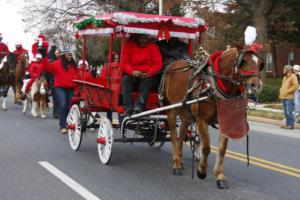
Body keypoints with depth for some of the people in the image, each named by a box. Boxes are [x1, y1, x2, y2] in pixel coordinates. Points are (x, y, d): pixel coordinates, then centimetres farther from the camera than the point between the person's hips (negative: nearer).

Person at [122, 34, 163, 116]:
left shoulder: (153, 47, 6)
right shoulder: (129, 46, 6)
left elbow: (158, 64, -3)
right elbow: (125, 62, -2)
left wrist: (149, 73, -21)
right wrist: (132, 72, -23)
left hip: (147, 75, -1)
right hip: (132, 74, 1)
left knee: (148, 81, -33)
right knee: (125, 79, -28)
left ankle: (139, 105, -44)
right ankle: (128, 108, -35)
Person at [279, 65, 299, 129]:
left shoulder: (293, 76, -7)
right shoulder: (285, 77, 20)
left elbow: (295, 86, -16)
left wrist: (287, 91, -17)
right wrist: (281, 91, 12)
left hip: (289, 98, -9)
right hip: (283, 97, 9)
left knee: (289, 112, -11)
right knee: (286, 112, 11)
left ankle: (291, 125, -7)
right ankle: (287, 124, 17)